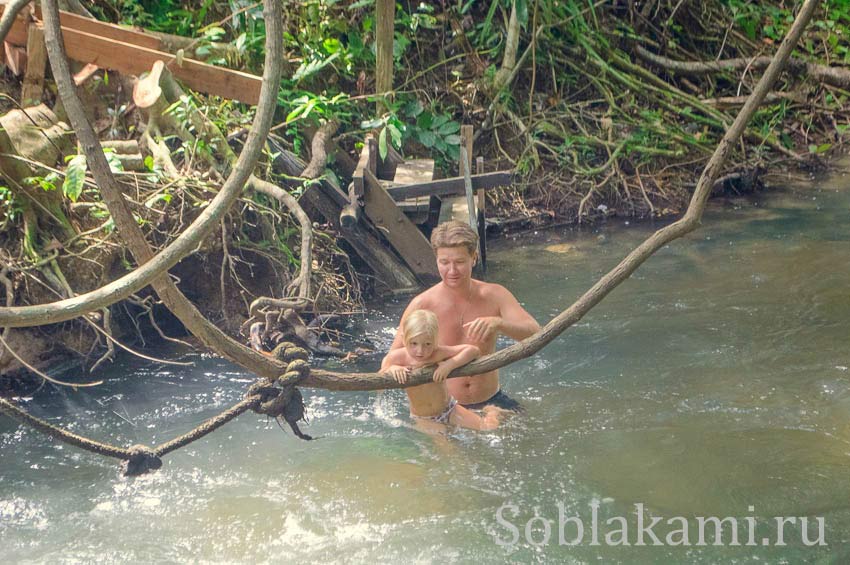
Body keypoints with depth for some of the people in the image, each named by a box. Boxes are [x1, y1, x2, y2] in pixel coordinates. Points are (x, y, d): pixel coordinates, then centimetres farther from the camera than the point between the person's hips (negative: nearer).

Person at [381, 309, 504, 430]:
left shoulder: (438, 353, -24)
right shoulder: (397, 357, -21)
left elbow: (473, 350, -24)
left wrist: (450, 365, -35)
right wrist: (390, 370, -35)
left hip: (449, 409, 0)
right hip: (423, 419, 0)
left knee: (490, 427, -3)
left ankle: (490, 412, 30)